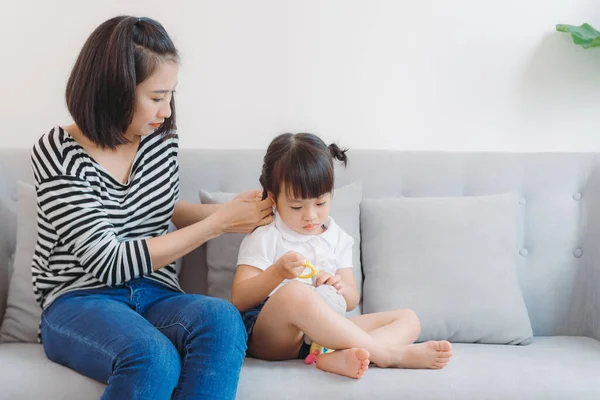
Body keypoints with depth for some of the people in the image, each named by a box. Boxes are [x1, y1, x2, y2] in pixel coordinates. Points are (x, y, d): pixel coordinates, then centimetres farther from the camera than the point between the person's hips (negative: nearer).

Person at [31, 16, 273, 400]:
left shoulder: (162, 139, 3)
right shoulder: (58, 155, -12)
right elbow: (109, 262, -18)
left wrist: (228, 209, 5)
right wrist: (218, 223, -17)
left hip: (154, 295, 5)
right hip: (78, 301, -4)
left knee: (223, 319, -31)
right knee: (154, 359, -37)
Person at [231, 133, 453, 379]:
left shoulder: (337, 239, 15)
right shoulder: (264, 239, 1)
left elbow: (352, 300, 15)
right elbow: (239, 301, -6)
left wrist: (341, 289, -10)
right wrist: (278, 272, -22)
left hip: (324, 330, 6)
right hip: (270, 334, -6)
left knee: (408, 319, -6)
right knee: (294, 292, -39)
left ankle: (340, 357, -39)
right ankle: (387, 353, -31)